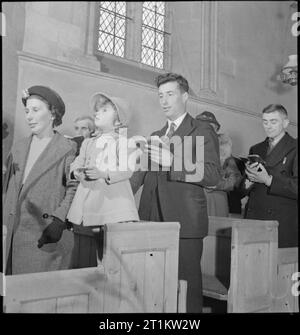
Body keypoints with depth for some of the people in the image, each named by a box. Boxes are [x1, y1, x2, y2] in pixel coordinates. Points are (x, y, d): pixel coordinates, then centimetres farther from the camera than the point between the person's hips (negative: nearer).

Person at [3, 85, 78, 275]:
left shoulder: (67, 149, -1)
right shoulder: (19, 148, 16)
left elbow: (74, 189, -6)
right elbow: (9, 190, 16)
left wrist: (59, 219, -16)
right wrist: (5, 225, 8)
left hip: (47, 234, -5)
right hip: (15, 232, 5)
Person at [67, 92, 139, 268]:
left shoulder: (124, 142, 8)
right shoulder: (88, 143, 24)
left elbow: (127, 169, -7)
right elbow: (76, 165, 12)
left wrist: (103, 174, -23)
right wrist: (79, 172, -11)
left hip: (114, 211, -4)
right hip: (85, 210, 4)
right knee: (82, 263, 2)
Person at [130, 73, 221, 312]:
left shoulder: (202, 131, 1)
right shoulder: (156, 136, 22)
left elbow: (213, 175, -9)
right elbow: (143, 172, 21)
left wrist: (172, 162, -20)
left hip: (185, 221, -5)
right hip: (153, 220, 5)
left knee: (187, 283, -3)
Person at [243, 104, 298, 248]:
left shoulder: (294, 149, 1)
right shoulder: (255, 149, 19)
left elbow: (296, 187, -10)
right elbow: (243, 190, 18)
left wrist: (268, 180, -17)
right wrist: (248, 181, -4)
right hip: (254, 219, 4)